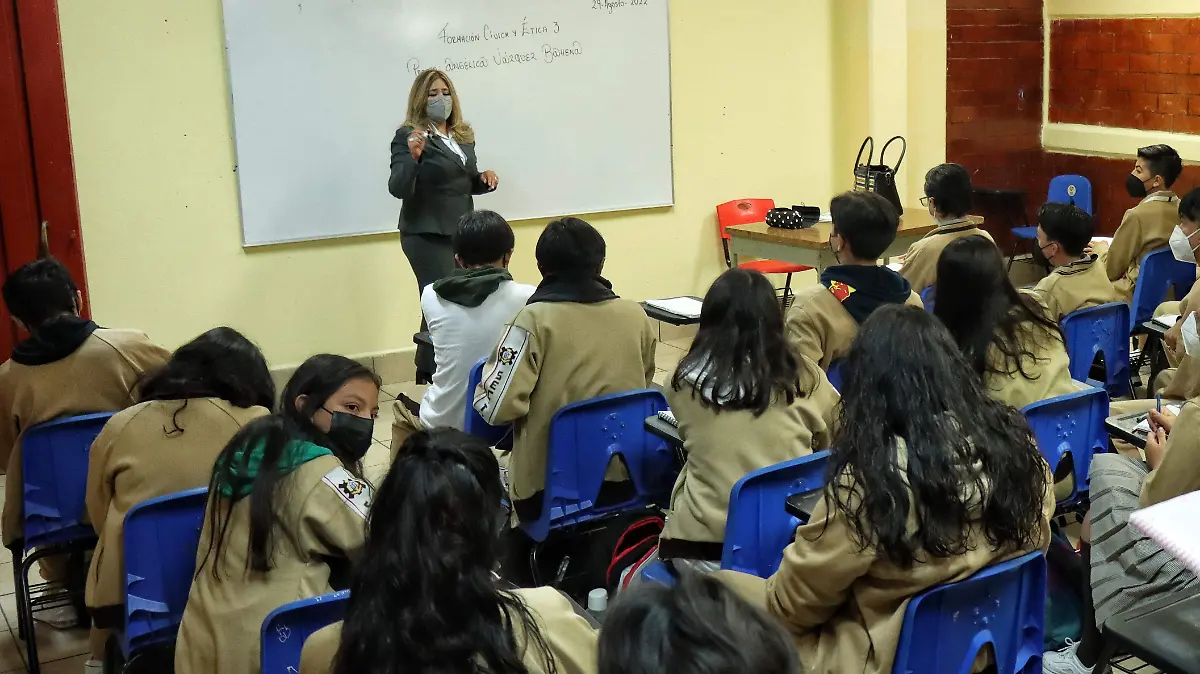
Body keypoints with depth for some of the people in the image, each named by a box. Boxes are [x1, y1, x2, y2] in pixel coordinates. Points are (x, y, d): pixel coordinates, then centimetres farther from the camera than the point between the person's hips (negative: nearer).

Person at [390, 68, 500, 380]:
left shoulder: (464, 136, 12)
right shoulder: (409, 136, -10)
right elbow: (398, 189, -18)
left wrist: (484, 179, 3)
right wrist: (413, 157, -33)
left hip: (462, 232, 7)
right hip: (428, 235, -7)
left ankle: (427, 372, 19)